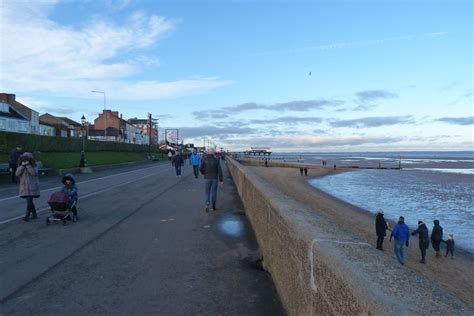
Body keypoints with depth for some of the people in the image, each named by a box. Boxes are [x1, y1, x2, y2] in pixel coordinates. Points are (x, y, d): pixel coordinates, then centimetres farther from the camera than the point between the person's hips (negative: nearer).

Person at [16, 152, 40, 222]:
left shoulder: (34, 166, -2)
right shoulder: (20, 166, 7)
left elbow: (34, 173, -19)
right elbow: (17, 174, -7)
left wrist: (28, 165, -19)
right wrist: (22, 166, -14)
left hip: (32, 187, -5)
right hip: (24, 187, 5)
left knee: (29, 200, -13)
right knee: (29, 201, 10)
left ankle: (27, 216, -12)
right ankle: (34, 214, 22)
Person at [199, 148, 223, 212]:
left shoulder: (204, 159, -7)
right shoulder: (216, 160, -6)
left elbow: (200, 168, -8)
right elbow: (219, 170, -9)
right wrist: (221, 180, -6)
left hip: (207, 178, -1)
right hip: (214, 178, 1)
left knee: (207, 192, 8)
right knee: (214, 192, 12)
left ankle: (207, 203, -16)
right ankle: (213, 206, 18)